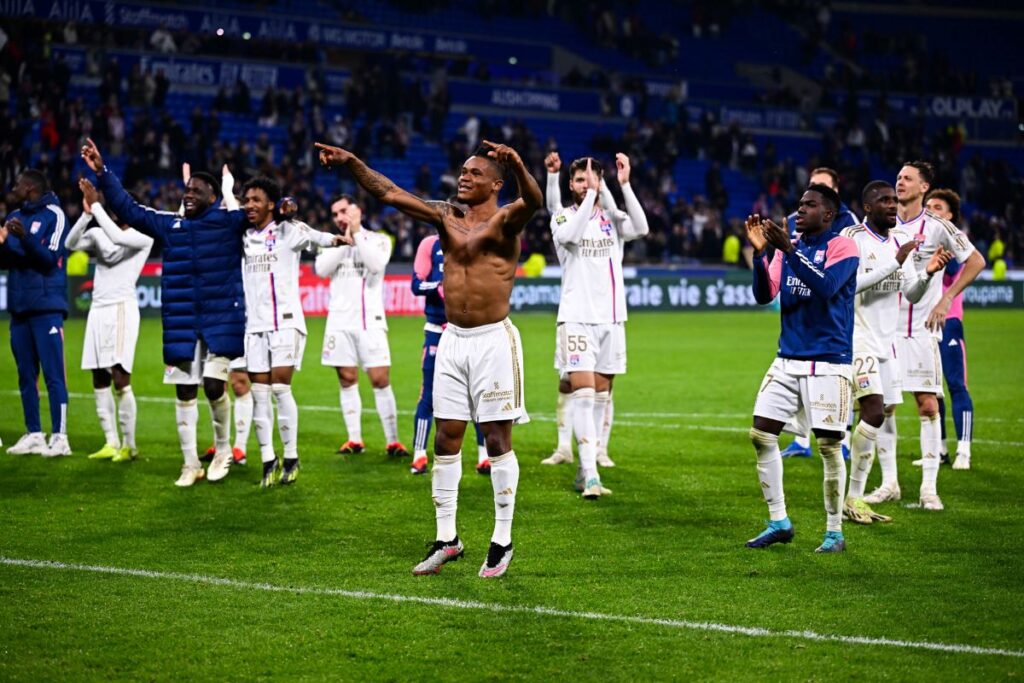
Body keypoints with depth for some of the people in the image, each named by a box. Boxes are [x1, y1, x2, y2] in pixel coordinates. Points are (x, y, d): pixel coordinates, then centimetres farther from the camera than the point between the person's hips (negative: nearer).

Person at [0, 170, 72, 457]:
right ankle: (33, 434, 13)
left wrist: (25, 237, -25)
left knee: (53, 374, -7)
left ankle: (59, 437, -7)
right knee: (26, 375, 8)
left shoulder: (53, 215, -6)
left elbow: (50, 258, -14)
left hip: (46, 307, -7)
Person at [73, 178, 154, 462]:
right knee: (99, 379, 6)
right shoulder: (99, 233, 12)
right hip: (98, 309, 6)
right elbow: (71, 243, -3)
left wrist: (96, 205, -17)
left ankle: (129, 445, -3)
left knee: (120, 378, -12)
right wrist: (87, 213, -14)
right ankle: (111, 443, 12)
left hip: (122, 308, -6)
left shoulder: (143, 236, -3)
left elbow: (117, 237, -21)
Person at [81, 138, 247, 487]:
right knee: (184, 392, 7)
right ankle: (190, 464, 17)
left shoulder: (229, 222, -2)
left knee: (214, 385, -13)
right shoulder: (170, 225, 11)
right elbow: (129, 209, 14)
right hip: (182, 325, 5)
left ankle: (222, 449, 12)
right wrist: (102, 173, 10)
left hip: (221, 321, -5)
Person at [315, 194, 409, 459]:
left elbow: (376, 263, -15)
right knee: (347, 380, 3)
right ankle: (354, 439, 10)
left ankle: (393, 441, -5)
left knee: (380, 379, -8)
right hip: (340, 322, 3)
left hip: (370, 320, -3)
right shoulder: (333, 244, 13)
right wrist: (345, 241, -8)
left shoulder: (378, 240, 5)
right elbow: (321, 269, -5)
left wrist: (357, 234, -11)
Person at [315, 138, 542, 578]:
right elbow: (388, 193, 4)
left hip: (493, 340, -6)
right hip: (452, 340, 6)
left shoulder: (505, 220, -7)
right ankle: (446, 539, 13)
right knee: (445, 440, 6)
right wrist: (352, 164, -9)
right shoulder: (446, 216, 9)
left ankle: (502, 541, 6)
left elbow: (533, 202, -29)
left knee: (497, 440, -1)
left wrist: (517, 167, -49)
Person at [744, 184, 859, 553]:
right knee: (761, 435, -1)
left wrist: (789, 250, -26)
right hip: (788, 359, 6)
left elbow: (825, 287, -22)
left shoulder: (842, 247, -5)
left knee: (829, 444, -4)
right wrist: (760, 251, -11)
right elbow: (764, 294, 3)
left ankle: (834, 532, 7)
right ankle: (778, 523, 10)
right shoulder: (788, 247, 12)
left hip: (828, 363, -6)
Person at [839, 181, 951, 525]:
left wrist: (929, 272, -5)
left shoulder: (900, 241, 13)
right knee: (874, 410, -19)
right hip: (858, 338, -8)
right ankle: (852, 498, -12)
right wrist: (895, 263, -24)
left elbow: (912, 294, 14)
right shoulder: (852, 237, -9)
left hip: (887, 341, 8)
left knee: (880, 415, 4)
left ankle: (855, 497, 10)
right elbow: (850, 283, -22)